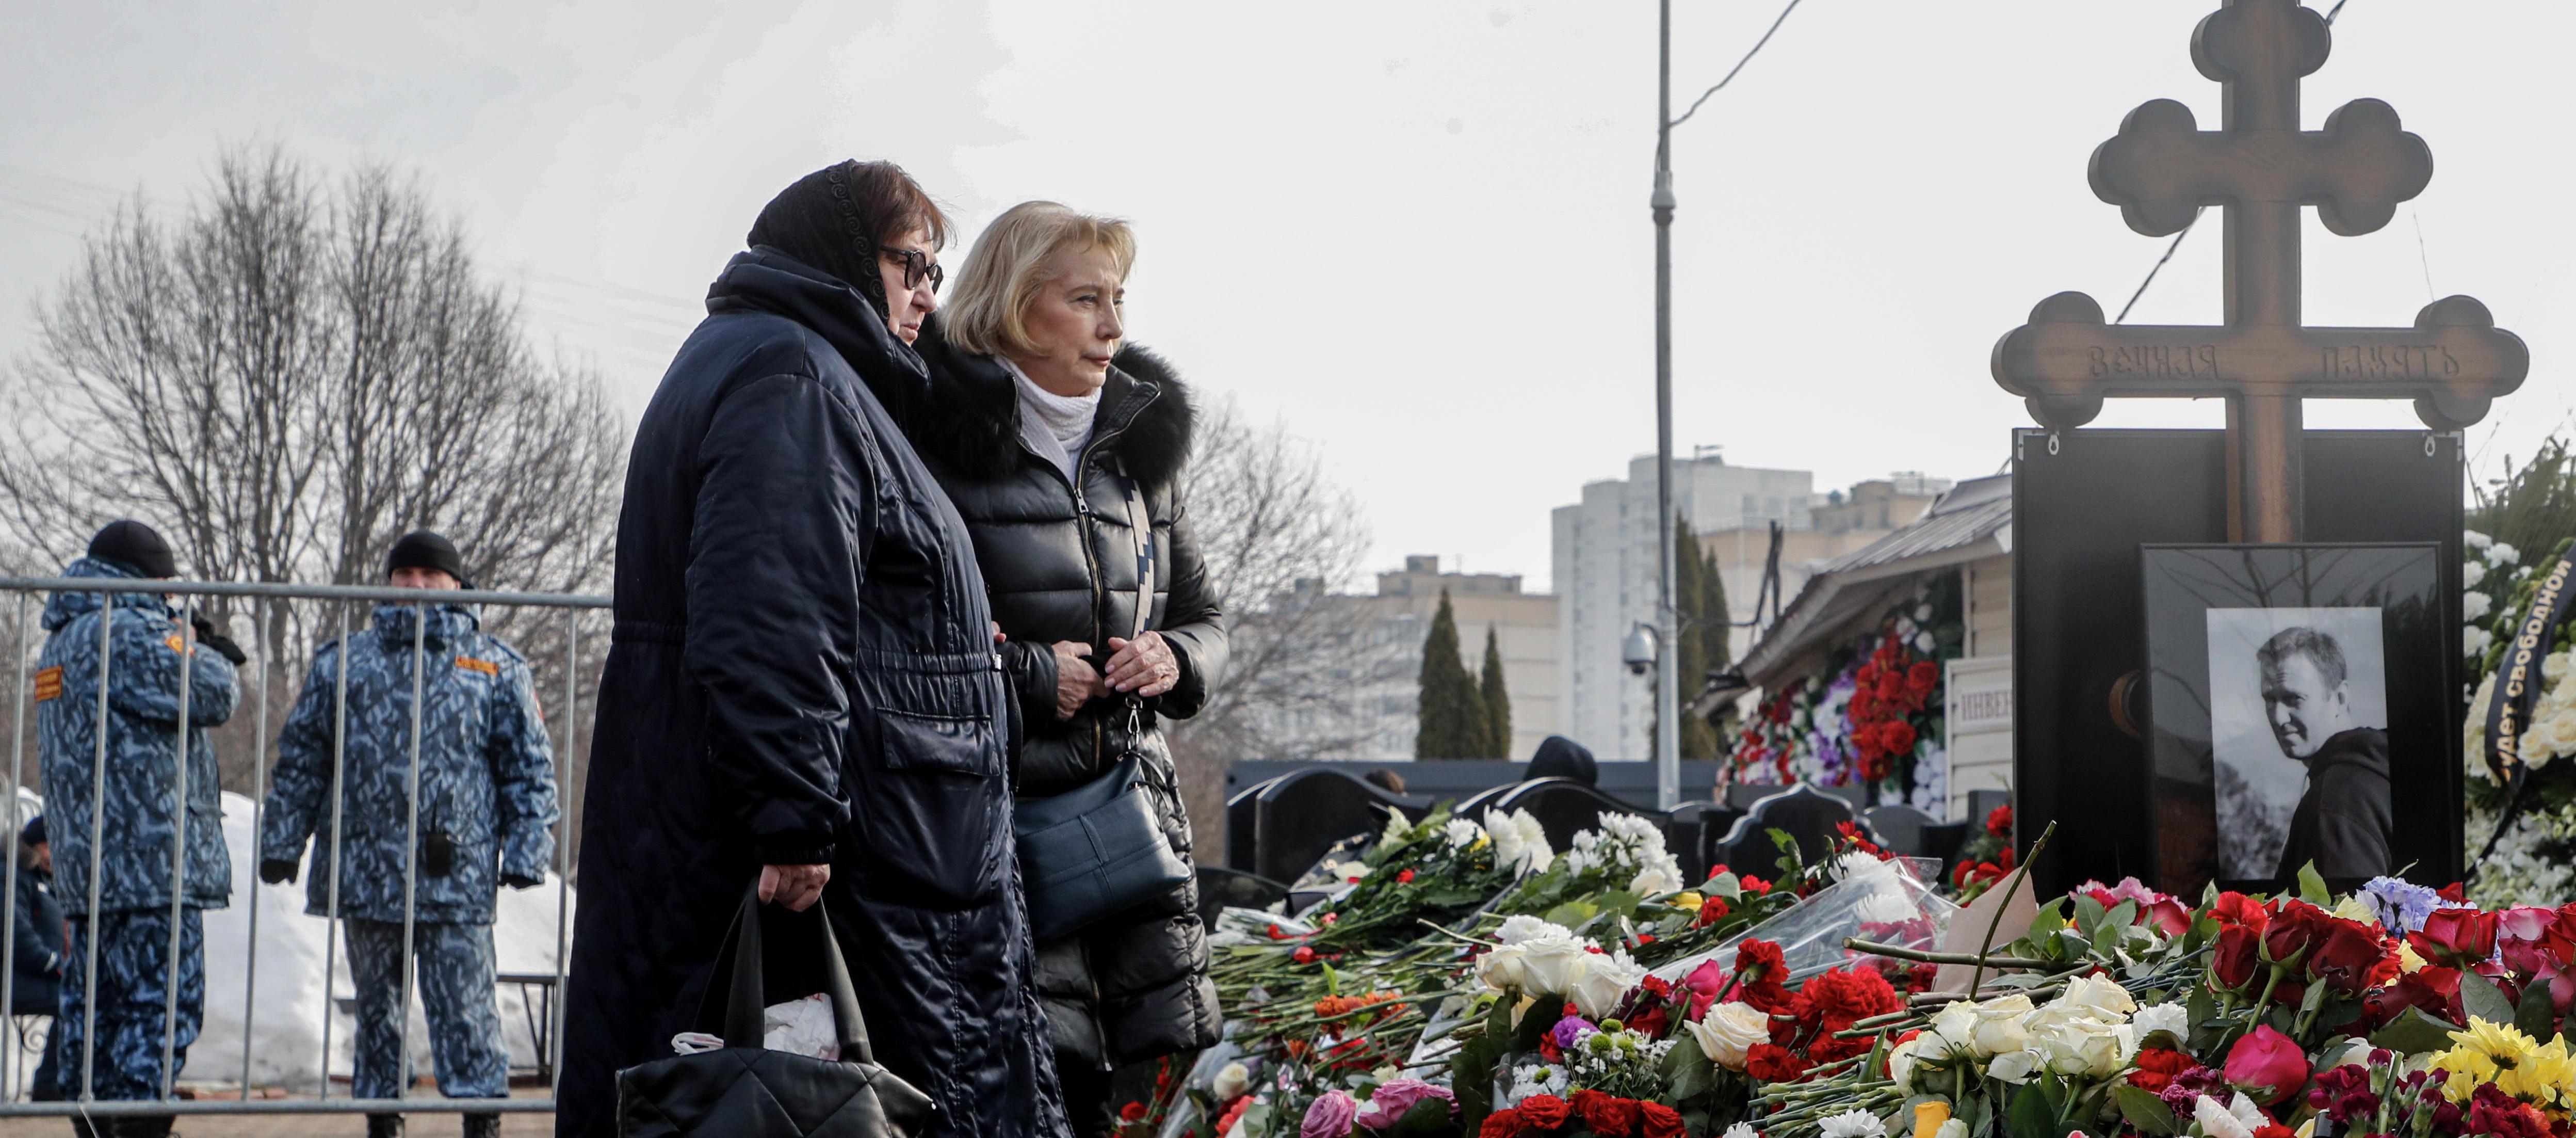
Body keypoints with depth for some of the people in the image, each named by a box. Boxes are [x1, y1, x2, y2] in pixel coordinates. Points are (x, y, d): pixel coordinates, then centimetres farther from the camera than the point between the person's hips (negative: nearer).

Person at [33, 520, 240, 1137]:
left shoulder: (63, 640, 20)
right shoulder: (127, 632, -12)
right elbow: (209, 695, -14)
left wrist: (191, 648, 14)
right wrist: (206, 652, 7)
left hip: (85, 863, 10)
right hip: (149, 855, -10)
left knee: (92, 999, 11)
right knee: (164, 999, -8)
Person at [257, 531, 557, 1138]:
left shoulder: (496, 668, 8)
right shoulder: (343, 663, 15)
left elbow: (529, 766, 6)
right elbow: (301, 758, 16)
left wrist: (526, 851, -2)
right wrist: (281, 841, 11)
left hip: (456, 876, -3)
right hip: (365, 874, 3)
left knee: (463, 1006, -5)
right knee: (376, 1007, 10)